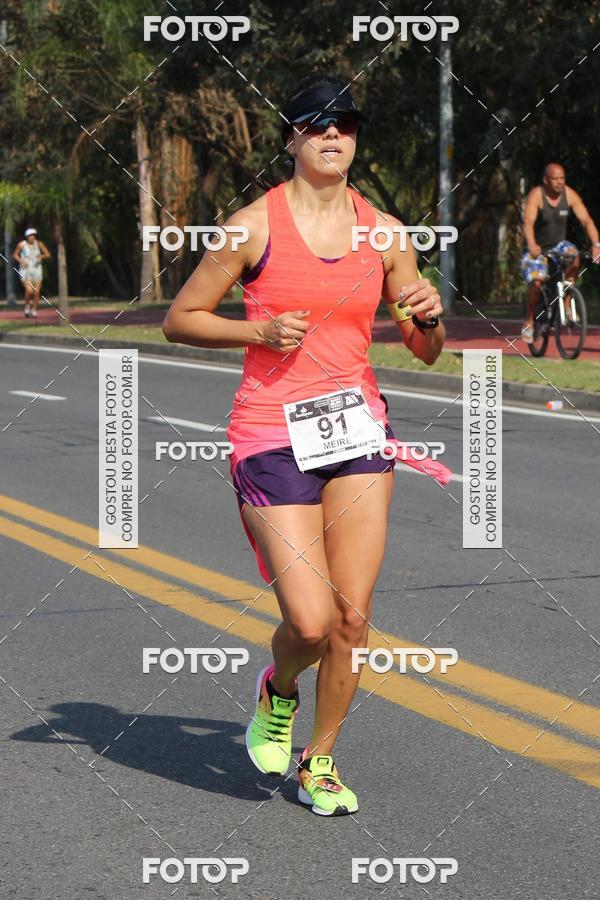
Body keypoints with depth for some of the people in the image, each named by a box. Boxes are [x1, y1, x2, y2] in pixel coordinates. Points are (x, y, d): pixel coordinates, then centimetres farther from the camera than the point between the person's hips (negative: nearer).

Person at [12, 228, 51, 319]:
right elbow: (15, 255, 6)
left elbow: (48, 255, 0)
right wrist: (21, 260, -13)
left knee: (37, 292, -2)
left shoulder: (39, 244, -2)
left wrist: (42, 256, -21)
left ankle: (34, 311, 15)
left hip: (36, 270, 2)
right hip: (25, 271, -2)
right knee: (29, 291, -19)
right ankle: (27, 306, 9)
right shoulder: (21, 245, -7)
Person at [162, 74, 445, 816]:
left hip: (358, 432, 4)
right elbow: (179, 320, 2)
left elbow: (425, 352, 13)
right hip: (272, 439, -4)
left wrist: (429, 317, -9)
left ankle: (319, 762, 20)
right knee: (311, 622, -12)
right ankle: (278, 692, 24)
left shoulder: (383, 232, 7)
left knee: (353, 615, -1)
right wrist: (259, 331, -13)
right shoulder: (254, 224, -4)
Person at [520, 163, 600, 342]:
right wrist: (532, 245, -53)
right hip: (538, 248, -3)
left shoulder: (569, 194, -12)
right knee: (537, 281, -25)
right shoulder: (536, 195, -22)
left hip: (558, 244, 3)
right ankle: (529, 321, -2)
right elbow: (528, 222, -34)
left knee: (574, 255, -29)